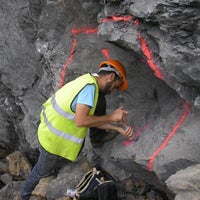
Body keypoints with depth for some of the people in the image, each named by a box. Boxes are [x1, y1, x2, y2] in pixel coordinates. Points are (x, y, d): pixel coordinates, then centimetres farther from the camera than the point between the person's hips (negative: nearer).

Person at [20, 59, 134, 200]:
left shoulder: (87, 81, 3)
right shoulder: (90, 86, -26)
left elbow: (91, 120, 3)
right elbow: (81, 121, -33)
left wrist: (118, 128, -2)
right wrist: (111, 117, -23)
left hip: (48, 129, 7)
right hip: (53, 139, -7)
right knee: (42, 172, 17)